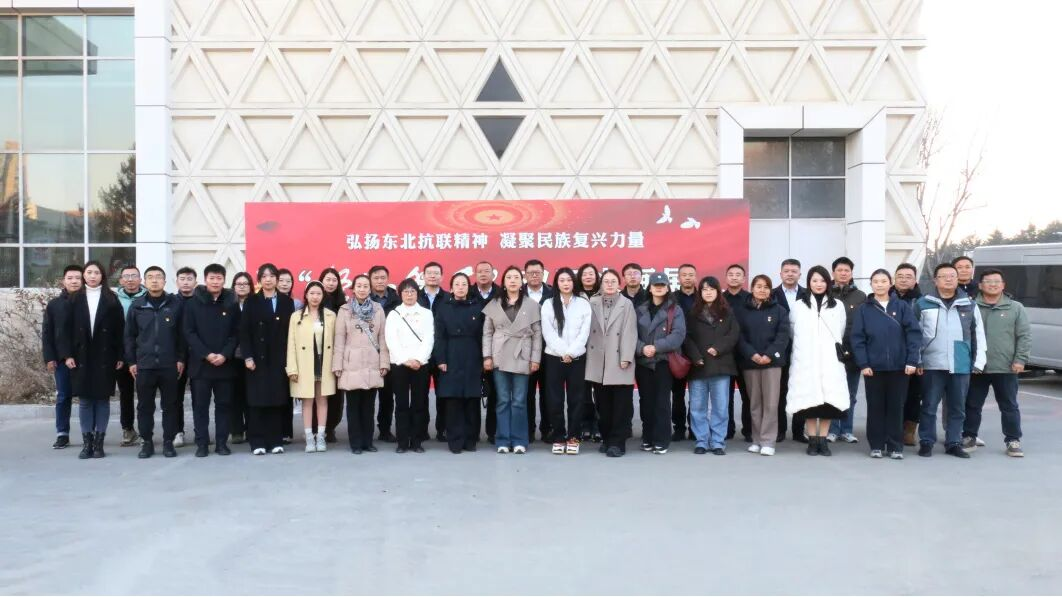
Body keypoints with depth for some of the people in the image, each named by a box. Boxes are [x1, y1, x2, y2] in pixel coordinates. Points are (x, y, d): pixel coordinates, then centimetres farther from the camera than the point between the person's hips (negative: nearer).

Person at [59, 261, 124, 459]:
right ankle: (87, 443, 8)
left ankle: (99, 442, 8)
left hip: (104, 357, -1)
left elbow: (119, 329, 0)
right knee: (84, 400, 3)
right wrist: (67, 354, -6)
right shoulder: (76, 299, 7)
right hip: (81, 357, 1)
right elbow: (67, 329, 4)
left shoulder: (111, 300, 3)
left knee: (102, 399, 2)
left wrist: (120, 356, -5)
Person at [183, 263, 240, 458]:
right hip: (200, 364, -1)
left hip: (225, 364, 1)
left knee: (224, 404, 5)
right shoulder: (193, 303, 2)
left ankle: (222, 442, 12)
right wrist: (206, 354, -13)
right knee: (200, 405, 3)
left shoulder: (231, 304, 5)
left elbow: (236, 333, 2)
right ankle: (201, 443, 9)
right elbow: (189, 333, -3)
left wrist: (225, 355, -12)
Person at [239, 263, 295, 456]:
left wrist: (290, 357, -1)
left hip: (280, 358, 1)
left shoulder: (287, 302, 8)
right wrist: (247, 356, -10)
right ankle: (258, 442, 3)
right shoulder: (251, 302, 5)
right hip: (257, 358, -1)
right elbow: (244, 331, 0)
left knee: (278, 400, 1)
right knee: (257, 400, -1)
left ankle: (276, 441, 7)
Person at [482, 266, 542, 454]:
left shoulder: (531, 305, 6)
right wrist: (487, 356, -3)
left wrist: (535, 358, -3)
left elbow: (537, 334, 4)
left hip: (521, 358, -1)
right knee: (503, 400, 4)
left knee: (519, 401, 1)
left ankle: (519, 441, 8)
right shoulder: (493, 304, 8)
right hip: (500, 358, 1)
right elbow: (487, 333, 6)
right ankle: (503, 440, 9)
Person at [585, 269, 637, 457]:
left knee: (620, 405, -2)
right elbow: (587, 330, 7)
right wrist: (588, 354, 1)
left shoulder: (627, 305, 1)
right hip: (597, 361, 3)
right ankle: (606, 438, 19)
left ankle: (617, 442, 3)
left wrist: (626, 358, -12)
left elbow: (629, 333, -5)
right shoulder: (592, 303, 9)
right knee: (603, 403, 9)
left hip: (618, 361, -3)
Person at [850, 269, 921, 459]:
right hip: (873, 367, 0)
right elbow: (857, 338, -1)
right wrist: (863, 364, -10)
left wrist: (912, 360, -10)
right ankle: (876, 445, 15)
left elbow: (914, 333, -1)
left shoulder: (902, 307, 4)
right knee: (875, 407, 6)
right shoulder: (863, 309, 4)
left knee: (896, 407, 6)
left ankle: (895, 446, 14)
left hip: (899, 366, 0)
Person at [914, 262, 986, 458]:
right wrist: (916, 361, -2)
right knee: (929, 406, 3)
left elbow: (978, 335, 11)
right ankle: (926, 442, 13)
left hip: (961, 366, 2)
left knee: (957, 408, 9)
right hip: (932, 365, -2)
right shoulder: (923, 303, 2)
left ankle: (953, 443, 20)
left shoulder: (969, 305, 8)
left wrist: (979, 362, 5)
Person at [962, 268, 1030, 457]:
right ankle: (969, 438, 20)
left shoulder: (1016, 308, 4)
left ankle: (1013, 441, 16)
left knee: (1009, 406, 7)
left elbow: (1024, 336, 2)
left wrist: (1020, 359, -7)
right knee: (972, 405, 9)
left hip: (1006, 368, 0)